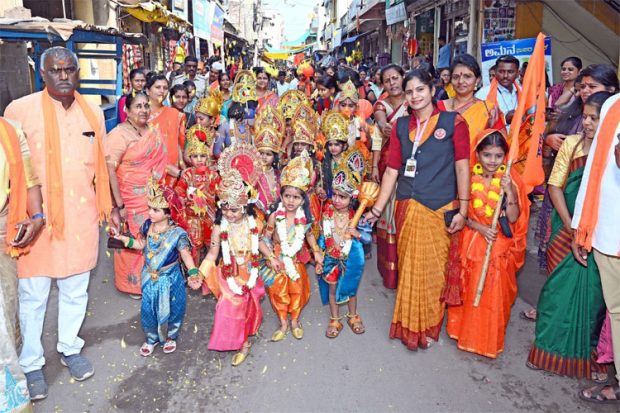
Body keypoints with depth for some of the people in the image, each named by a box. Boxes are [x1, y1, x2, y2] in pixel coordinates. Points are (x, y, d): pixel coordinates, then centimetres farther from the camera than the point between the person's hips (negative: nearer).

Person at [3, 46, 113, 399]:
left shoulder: (93, 113, 7)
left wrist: (108, 207, 15)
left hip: (82, 218, 4)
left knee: (76, 291, 15)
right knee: (33, 296, 7)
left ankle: (70, 348, 35)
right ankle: (31, 363, 26)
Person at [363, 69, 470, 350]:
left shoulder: (452, 122, 0)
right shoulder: (401, 126, 9)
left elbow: (462, 167, -2)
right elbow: (392, 170, 7)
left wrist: (462, 210, -6)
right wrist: (377, 209, 4)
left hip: (439, 209, -2)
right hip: (407, 207, 3)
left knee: (433, 269, 5)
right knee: (408, 268, 10)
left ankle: (428, 327, 26)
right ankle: (409, 325, 29)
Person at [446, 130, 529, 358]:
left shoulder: (511, 179, -7)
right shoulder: (469, 177, -5)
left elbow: (514, 218, -11)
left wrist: (509, 191, -24)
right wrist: (479, 227, -18)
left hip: (500, 246, -1)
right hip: (472, 242, 1)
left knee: (494, 294, 3)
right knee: (468, 291, 10)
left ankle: (489, 340, 23)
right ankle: (465, 332, 31)